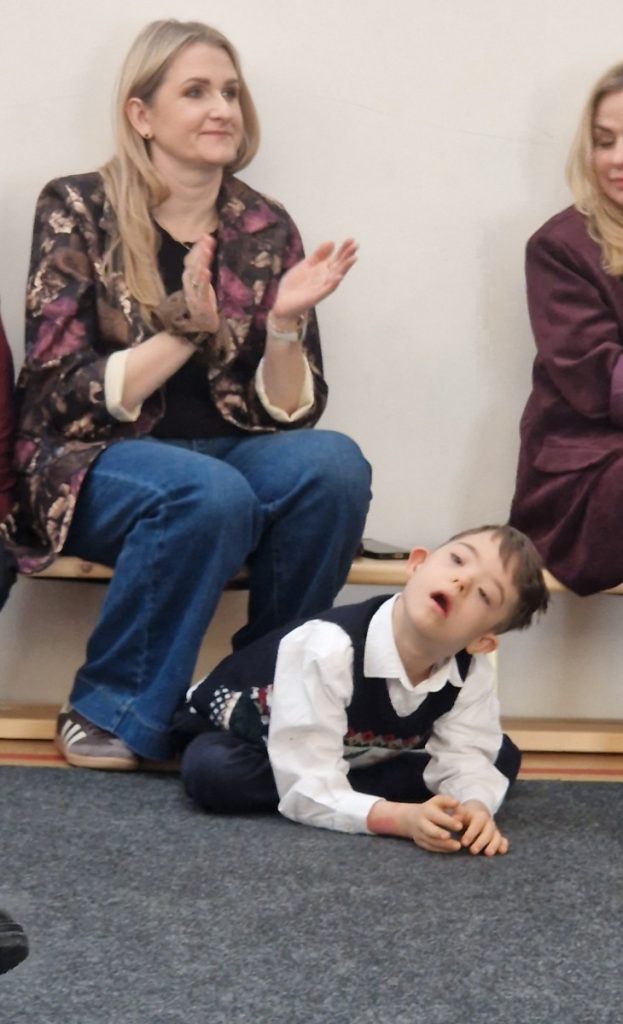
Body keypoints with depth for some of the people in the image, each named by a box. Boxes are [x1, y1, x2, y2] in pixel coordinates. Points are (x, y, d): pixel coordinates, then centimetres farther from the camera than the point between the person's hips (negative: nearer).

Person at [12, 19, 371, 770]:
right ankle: (111, 712, -16)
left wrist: (286, 322, -16)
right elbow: (62, 395, -11)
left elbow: (289, 414, 3)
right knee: (211, 493, -35)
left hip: (227, 453, 4)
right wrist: (185, 332, -21)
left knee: (332, 464, -28)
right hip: (94, 463, -3)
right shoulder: (77, 210, -5)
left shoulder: (265, 230, 4)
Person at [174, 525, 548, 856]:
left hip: (359, 760, 6)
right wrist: (402, 818, -57)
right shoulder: (327, 650, -40)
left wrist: (475, 806, -46)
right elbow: (310, 794, -42)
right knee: (215, 774, -41)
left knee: (502, 757, -8)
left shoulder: (472, 671, -23)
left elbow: (466, 756, -22)